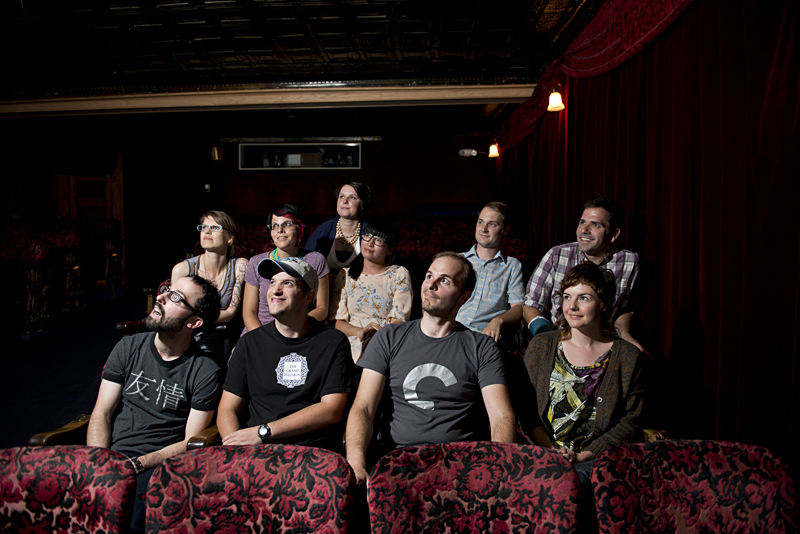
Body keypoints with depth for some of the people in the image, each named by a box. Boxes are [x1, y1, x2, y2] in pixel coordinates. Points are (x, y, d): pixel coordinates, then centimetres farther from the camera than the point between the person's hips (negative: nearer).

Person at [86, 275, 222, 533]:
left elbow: (190, 443, -3)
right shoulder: (129, 348, 7)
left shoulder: (205, 371, -5)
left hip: (156, 466, -3)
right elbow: (102, 414, 7)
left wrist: (136, 464, -15)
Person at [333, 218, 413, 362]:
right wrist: (359, 332, -14)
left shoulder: (399, 275, 5)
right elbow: (339, 321, 8)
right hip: (352, 347, 2)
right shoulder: (346, 275, 12)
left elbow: (399, 321, -2)